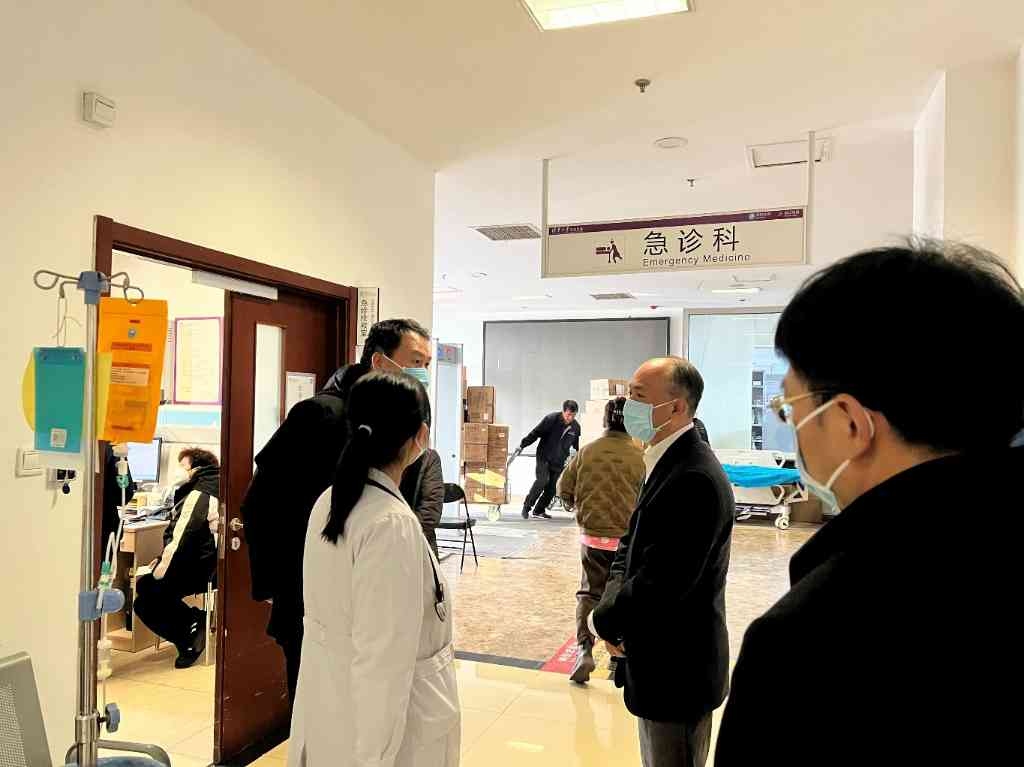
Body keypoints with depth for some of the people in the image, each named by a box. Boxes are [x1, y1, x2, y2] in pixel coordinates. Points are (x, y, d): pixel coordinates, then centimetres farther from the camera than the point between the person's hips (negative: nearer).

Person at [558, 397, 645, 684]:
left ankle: (584, 648, -4)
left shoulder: (586, 452, -6)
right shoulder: (640, 456, -13)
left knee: (589, 593, 14)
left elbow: (564, 490, 1)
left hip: (592, 537, 1)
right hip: (628, 539, -1)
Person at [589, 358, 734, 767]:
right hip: (660, 661, 9)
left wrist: (603, 621, -12)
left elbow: (661, 585, -28)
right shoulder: (666, 462, 6)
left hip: (676, 671, -9)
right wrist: (613, 605, -7)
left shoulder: (694, 479, -26)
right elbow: (633, 545, 10)